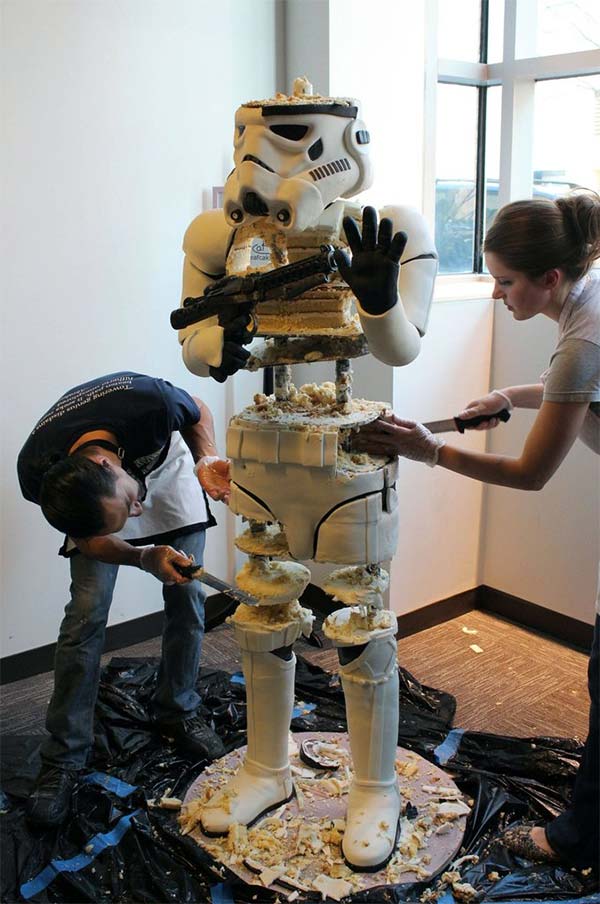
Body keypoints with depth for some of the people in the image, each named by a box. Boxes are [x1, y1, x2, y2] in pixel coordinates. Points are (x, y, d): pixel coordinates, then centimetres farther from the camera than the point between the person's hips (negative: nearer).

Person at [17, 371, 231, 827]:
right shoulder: (37, 473, -37)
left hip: (167, 469, 1)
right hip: (88, 495, -1)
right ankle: (63, 759, 0)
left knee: (187, 598, -2)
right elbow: (90, 542, -19)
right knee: (87, 612, -12)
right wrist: (144, 559, -37)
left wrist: (206, 460, -34)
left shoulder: (147, 401, -43)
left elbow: (198, 414, -16)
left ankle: (177, 713, 21)